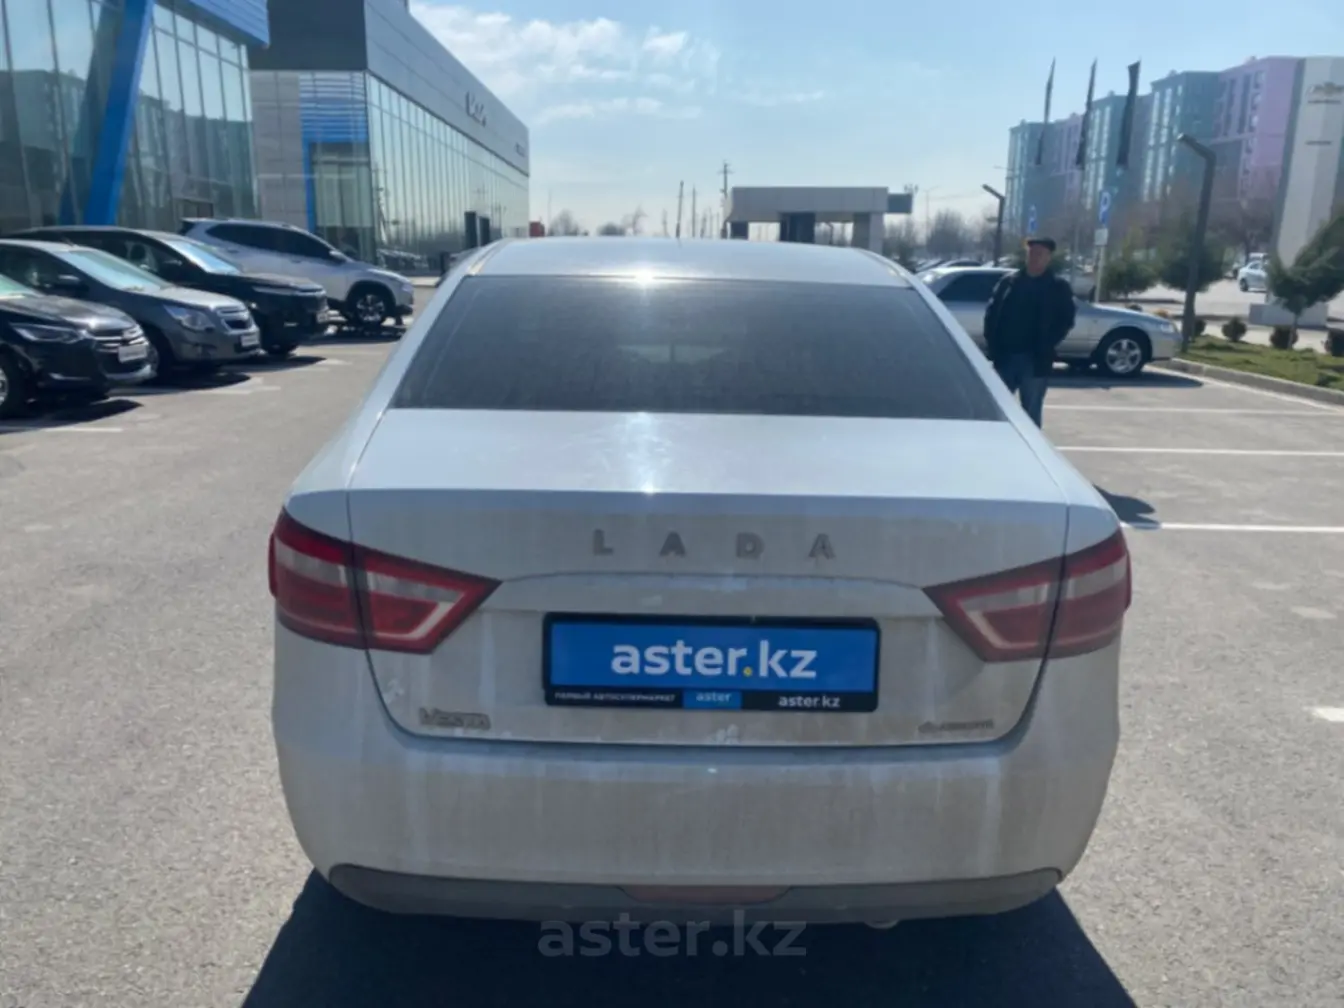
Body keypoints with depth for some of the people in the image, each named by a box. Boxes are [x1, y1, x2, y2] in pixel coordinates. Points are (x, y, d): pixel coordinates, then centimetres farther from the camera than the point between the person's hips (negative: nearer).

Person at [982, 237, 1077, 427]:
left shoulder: (1059, 287, 4)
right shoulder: (1009, 281, 9)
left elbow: (1066, 320, -1)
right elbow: (991, 313, 8)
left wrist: (1045, 347, -11)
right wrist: (993, 347, -3)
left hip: (1035, 361, -2)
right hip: (1005, 357, 2)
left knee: (1031, 414, 4)